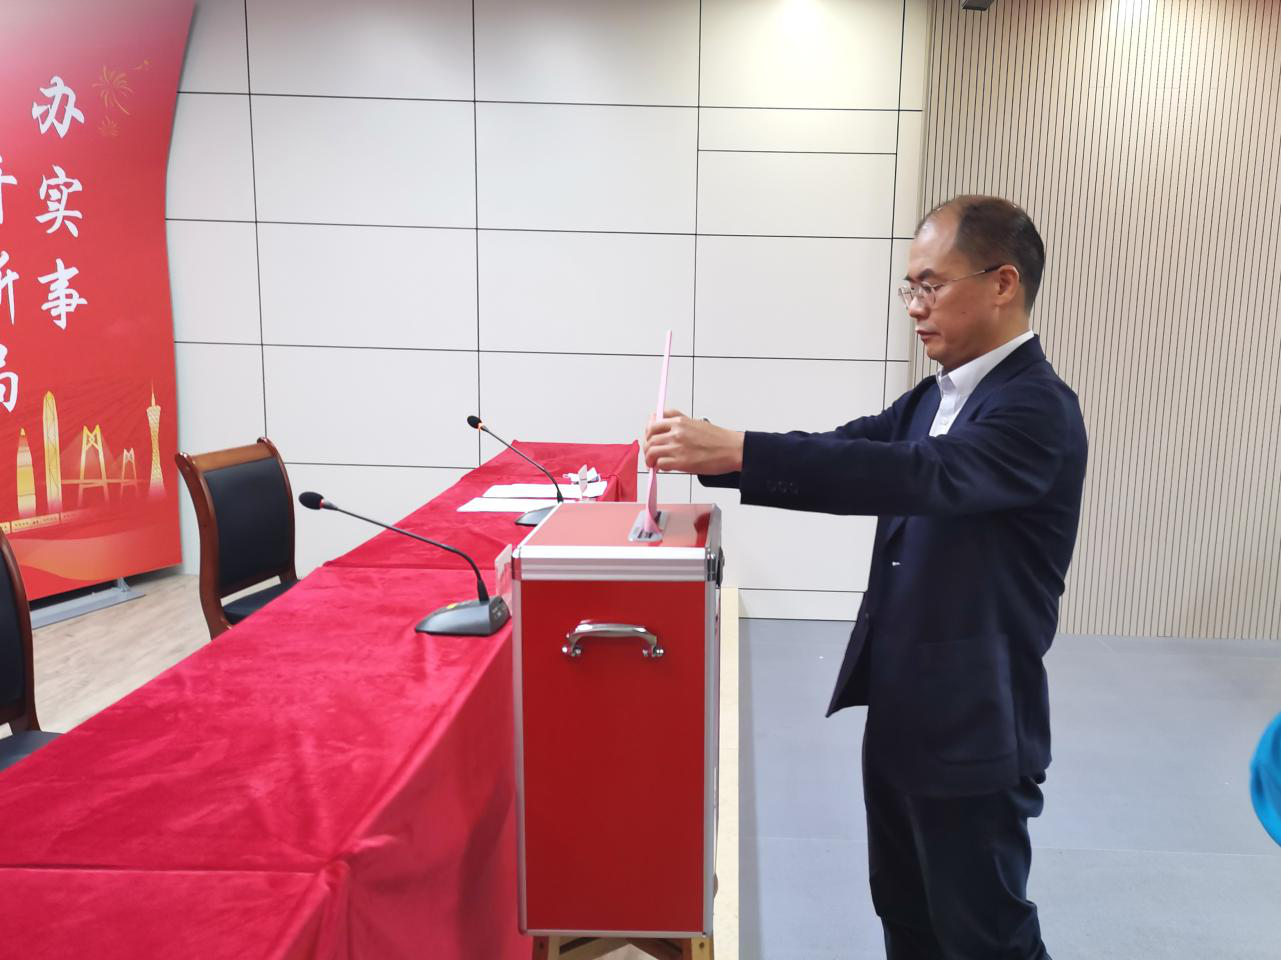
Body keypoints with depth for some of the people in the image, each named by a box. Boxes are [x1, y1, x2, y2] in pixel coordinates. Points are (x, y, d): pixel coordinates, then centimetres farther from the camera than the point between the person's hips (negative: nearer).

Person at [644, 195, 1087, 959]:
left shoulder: (1037, 409, -20)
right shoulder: (935, 398, 8)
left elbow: (915, 474, -36)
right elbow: (851, 451, 1)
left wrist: (734, 450, -40)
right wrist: (707, 458, -14)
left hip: (973, 733, -8)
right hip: (901, 714, 8)